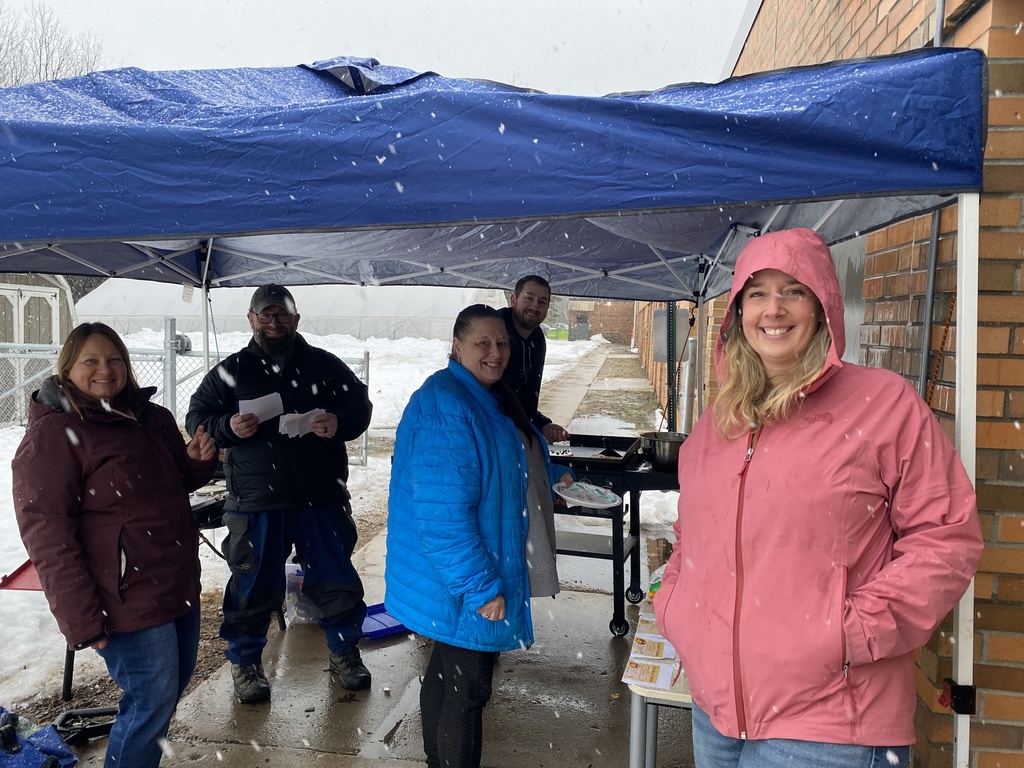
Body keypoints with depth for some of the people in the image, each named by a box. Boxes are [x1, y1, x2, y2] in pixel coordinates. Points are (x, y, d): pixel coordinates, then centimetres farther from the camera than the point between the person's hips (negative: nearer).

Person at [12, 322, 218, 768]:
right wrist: (81, 621, -21)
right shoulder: (53, 434, -13)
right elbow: (46, 534, -18)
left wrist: (198, 460, -1)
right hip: (128, 601, -8)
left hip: (180, 584, 8)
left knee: (175, 681, 20)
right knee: (152, 698, -1)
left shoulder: (151, 418, 8)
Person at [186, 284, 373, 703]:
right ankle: (245, 660, 29)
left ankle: (344, 650, 31)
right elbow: (197, 417, 8)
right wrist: (227, 428, -14)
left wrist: (340, 423, -13)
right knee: (254, 584, 8)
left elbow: (360, 405, 9)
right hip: (256, 503, -1)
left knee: (336, 577, 10)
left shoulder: (325, 365, 6)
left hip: (322, 499, 1)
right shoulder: (231, 370, 5)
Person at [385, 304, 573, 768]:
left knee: (447, 673, 23)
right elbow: (444, 514, -28)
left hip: (479, 571, 10)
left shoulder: (490, 398, 10)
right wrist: (481, 586, -26)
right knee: (467, 685, 3)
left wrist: (551, 478, 23)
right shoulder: (445, 408, -24)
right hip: (462, 585, -10)